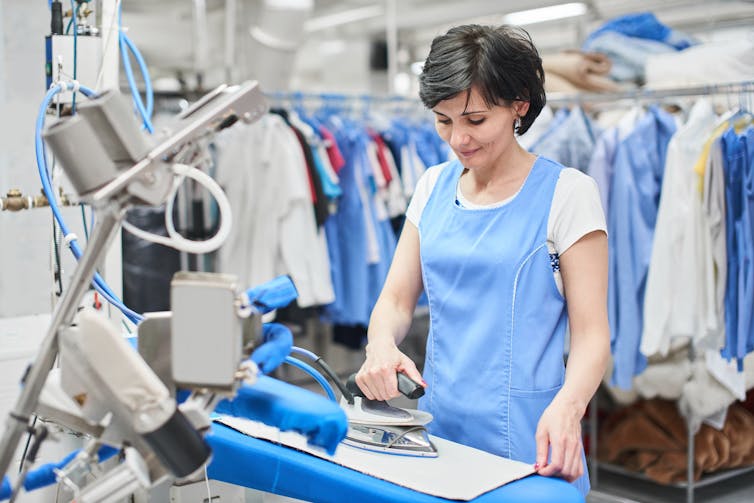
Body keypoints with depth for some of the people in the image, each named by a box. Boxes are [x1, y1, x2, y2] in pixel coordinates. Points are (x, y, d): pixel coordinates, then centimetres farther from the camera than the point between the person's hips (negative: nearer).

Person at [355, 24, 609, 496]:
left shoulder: (567, 192, -8)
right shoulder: (433, 185, 7)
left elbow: (591, 332, -11)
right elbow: (396, 298, 7)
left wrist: (565, 407, -29)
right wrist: (381, 347, -15)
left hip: (522, 438, -5)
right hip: (439, 422, 5)